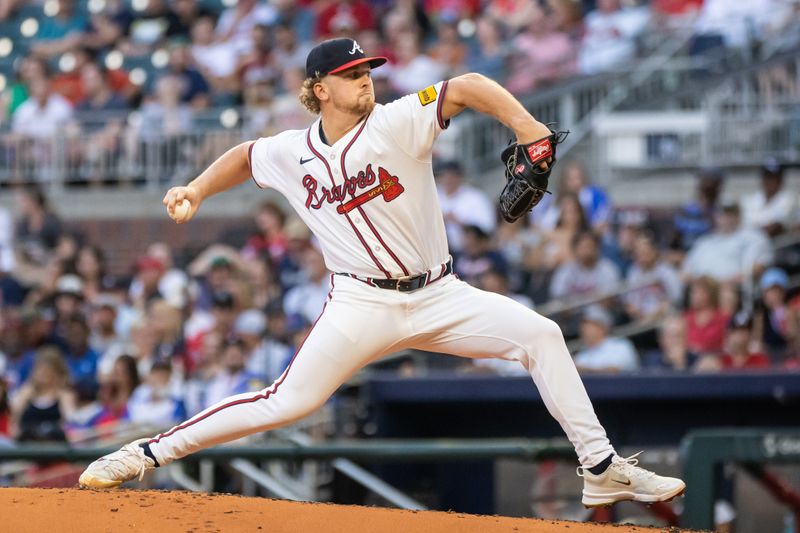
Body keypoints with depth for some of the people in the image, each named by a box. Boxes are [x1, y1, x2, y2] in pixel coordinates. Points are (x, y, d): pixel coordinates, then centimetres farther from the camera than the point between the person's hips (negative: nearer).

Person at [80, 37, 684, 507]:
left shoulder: (397, 123, -9)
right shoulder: (292, 153, 1)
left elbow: (466, 87, -21)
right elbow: (245, 156, 22)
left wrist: (527, 128, -36)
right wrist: (197, 190, 6)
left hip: (438, 297, 1)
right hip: (361, 307, -1)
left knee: (539, 334, -16)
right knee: (288, 402, -13)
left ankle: (602, 469, -10)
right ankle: (149, 452, -2)